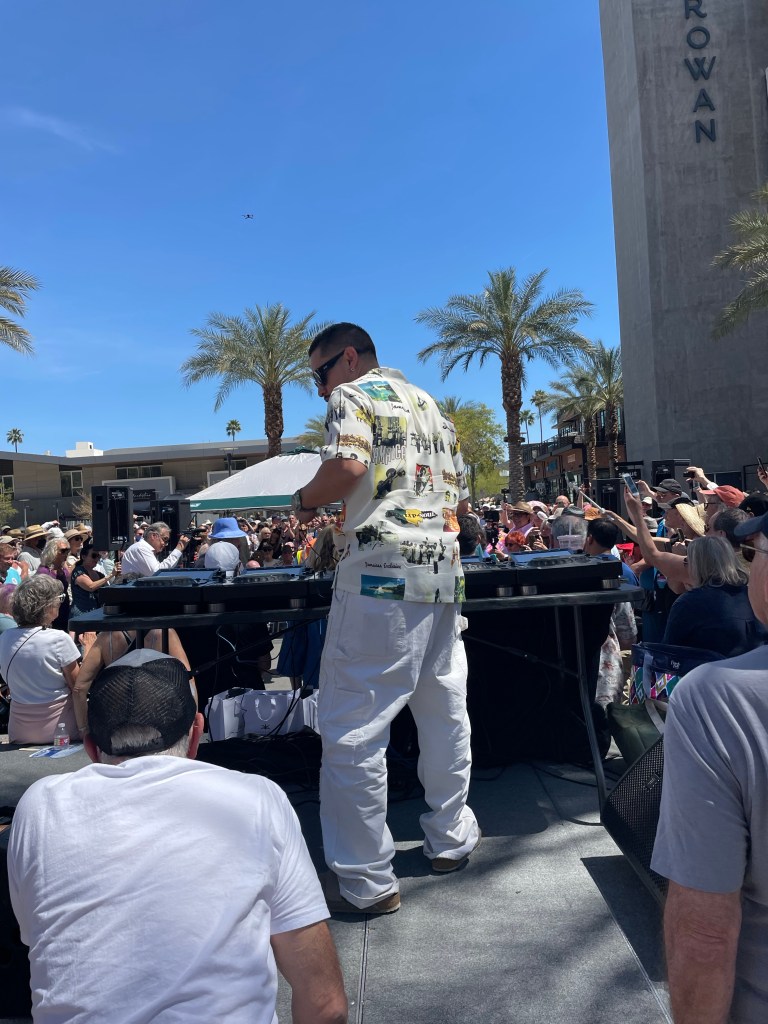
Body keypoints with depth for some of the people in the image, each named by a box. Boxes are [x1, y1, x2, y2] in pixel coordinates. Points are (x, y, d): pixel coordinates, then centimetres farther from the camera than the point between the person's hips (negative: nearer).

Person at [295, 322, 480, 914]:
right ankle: (451, 839, 33)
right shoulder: (430, 404, 23)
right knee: (445, 710, 17)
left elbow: (348, 466, -19)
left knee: (352, 726, -1)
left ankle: (365, 881, 6)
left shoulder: (354, 395, 1)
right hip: (444, 573, 9)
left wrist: (306, 499, -2)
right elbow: (460, 499, 22)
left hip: (382, 576, -8)